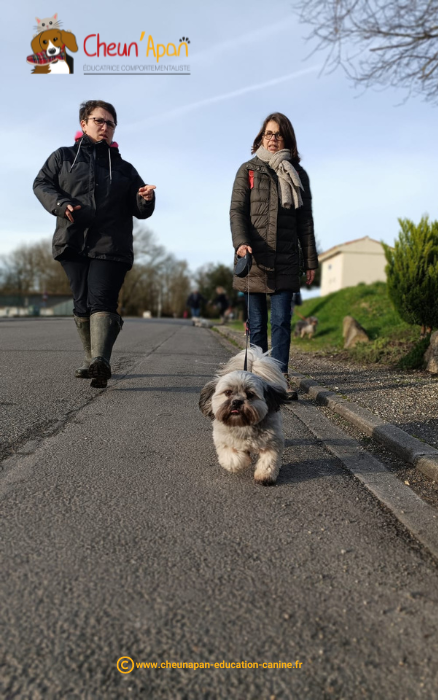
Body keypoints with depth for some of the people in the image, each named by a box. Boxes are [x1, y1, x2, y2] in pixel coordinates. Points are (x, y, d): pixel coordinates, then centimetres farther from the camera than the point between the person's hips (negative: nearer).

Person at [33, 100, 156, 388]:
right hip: (73, 244, 1)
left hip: (111, 246, -1)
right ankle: (91, 358, 17)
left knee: (101, 300, -17)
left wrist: (145, 199, -8)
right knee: (82, 304, 4)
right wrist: (59, 203, -8)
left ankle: (100, 360, -30)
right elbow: (41, 183, 13)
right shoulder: (63, 156, 17)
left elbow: (140, 211, 16)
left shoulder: (124, 168, 18)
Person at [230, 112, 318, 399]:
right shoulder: (248, 170, 10)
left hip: (286, 260, 1)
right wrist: (241, 243, -19)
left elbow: (305, 220, 13)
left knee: (282, 321, -4)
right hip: (255, 258, -1)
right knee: (257, 324, 3)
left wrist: (311, 259, 7)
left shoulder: (297, 174, 15)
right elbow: (237, 211, -1)